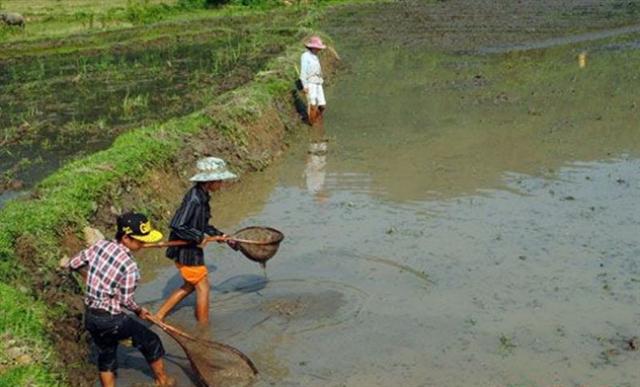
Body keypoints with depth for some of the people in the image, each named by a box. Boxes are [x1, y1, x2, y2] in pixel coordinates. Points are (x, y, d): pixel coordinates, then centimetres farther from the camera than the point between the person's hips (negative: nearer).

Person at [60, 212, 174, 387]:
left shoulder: (100, 245, -6)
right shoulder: (129, 266, -23)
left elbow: (74, 263, 8)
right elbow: (125, 300, -14)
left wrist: (67, 262, 32)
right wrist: (139, 310, 7)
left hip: (90, 316, 7)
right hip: (112, 320, -6)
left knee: (106, 355, 24)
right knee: (151, 342, 16)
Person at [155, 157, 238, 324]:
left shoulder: (202, 196, 4)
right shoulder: (194, 199, -26)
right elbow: (176, 225, -31)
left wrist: (220, 235, 10)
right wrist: (199, 237, -22)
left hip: (189, 249, 10)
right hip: (187, 251, -10)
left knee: (190, 285, 24)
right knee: (203, 288, 6)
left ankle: (158, 316, 29)